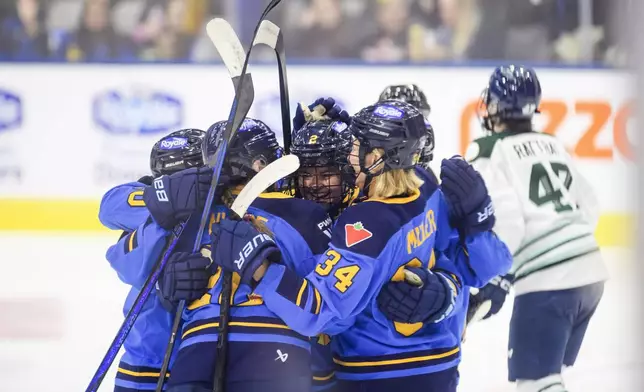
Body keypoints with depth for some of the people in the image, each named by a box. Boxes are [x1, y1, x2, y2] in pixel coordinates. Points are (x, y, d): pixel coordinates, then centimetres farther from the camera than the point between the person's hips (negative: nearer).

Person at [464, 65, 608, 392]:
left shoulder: (489, 152, -4)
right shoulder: (551, 145, 18)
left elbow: (504, 220, -14)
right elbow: (588, 205, 20)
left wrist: (495, 280, -11)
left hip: (546, 283, -8)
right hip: (590, 274, 8)